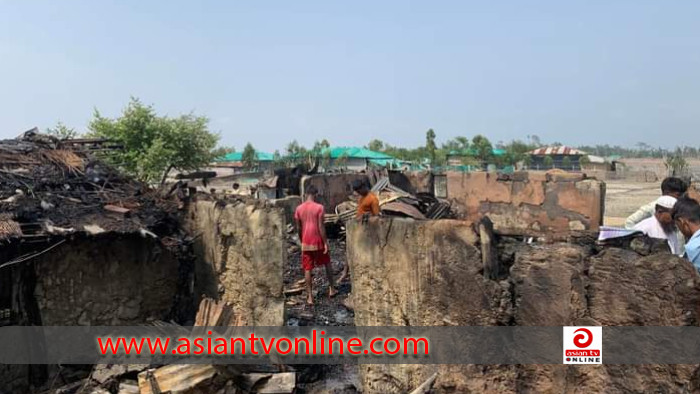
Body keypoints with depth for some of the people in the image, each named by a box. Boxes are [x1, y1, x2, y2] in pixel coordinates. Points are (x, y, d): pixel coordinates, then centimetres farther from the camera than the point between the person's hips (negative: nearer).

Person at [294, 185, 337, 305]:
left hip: (306, 243, 2)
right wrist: (325, 242, -7)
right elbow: (321, 226, -13)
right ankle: (332, 289, 27)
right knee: (327, 264, 19)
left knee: (307, 269, 6)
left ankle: (310, 297, 7)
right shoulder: (319, 207, -10)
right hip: (318, 242, -2)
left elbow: (298, 228, 6)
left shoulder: (299, 208, 1)